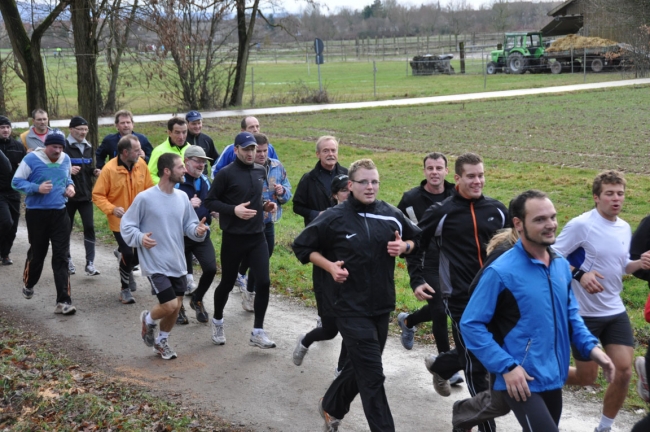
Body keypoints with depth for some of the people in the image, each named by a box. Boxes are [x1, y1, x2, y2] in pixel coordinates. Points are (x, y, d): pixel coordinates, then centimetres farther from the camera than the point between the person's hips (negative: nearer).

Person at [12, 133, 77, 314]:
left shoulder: (66, 159, 4)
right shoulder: (31, 159, -11)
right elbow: (16, 182, -8)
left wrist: (70, 187, -1)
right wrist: (37, 188, -23)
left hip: (60, 213, 3)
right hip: (36, 213, -3)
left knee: (61, 257, -4)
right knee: (37, 253, 12)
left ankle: (63, 301, -5)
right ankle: (28, 285, 43)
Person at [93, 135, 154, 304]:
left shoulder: (141, 164, -6)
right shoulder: (109, 169, -17)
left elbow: (149, 188, 6)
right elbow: (97, 195, -12)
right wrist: (112, 209, -25)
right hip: (120, 221, -4)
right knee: (127, 253, -7)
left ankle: (128, 269, 43)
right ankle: (125, 289, 16)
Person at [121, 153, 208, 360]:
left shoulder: (182, 197, 3)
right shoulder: (145, 198, -14)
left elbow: (189, 225, 11)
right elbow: (126, 225, -6)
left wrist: (197, 230, -12)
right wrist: (140, 237, -24)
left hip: (177, 263, 6)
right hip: (156, 264, -6)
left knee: (176, 306, 11)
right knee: (170, 305, -13)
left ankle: (161, 341, 36)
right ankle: (148, 320, 22)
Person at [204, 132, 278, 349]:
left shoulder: (260, 171, 7)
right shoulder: (226, 174, -10)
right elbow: (210, 201, -8)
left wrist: (264, 205, 2)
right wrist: (233, 210, -21)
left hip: (258, 237, 4)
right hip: (233, 238, -4)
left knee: (263, 282, -6)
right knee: (227, 283, 10)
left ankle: (257, 332, 4)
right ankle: (217, 321, 36)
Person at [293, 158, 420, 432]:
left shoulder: (391, 215, -1)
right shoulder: (334, 218, -10)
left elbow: (415, 239, 14)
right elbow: (302, 246, 0)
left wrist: (404, 247, -8)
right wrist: (329, 266, -14)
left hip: (382, 305, 5)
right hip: (350, 306, -5)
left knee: (359, 366, 19)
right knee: (372, 374, -8)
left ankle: (331, 407, 43)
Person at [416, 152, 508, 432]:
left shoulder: (497, 210, 4)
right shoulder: (441, 213, -6)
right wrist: (417, 279, -4)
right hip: (460, 298, -4)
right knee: (476, 365, -3)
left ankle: (439, 365, 45)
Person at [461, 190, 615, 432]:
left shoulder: (561, 265, 4)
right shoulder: (501, 272, -17)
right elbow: (471, 324, -15)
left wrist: (591, 347, 2)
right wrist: (506, 366, -20)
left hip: (553, 378, 7)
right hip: (522, 382, -7)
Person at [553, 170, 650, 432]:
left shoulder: (625, 228, 6)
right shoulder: (580, 225, -16)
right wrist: (580, 274, -28)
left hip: (615, 311, 6)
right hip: (584, 313, -6)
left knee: (624, 371, -2)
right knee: (586, 377, 3)